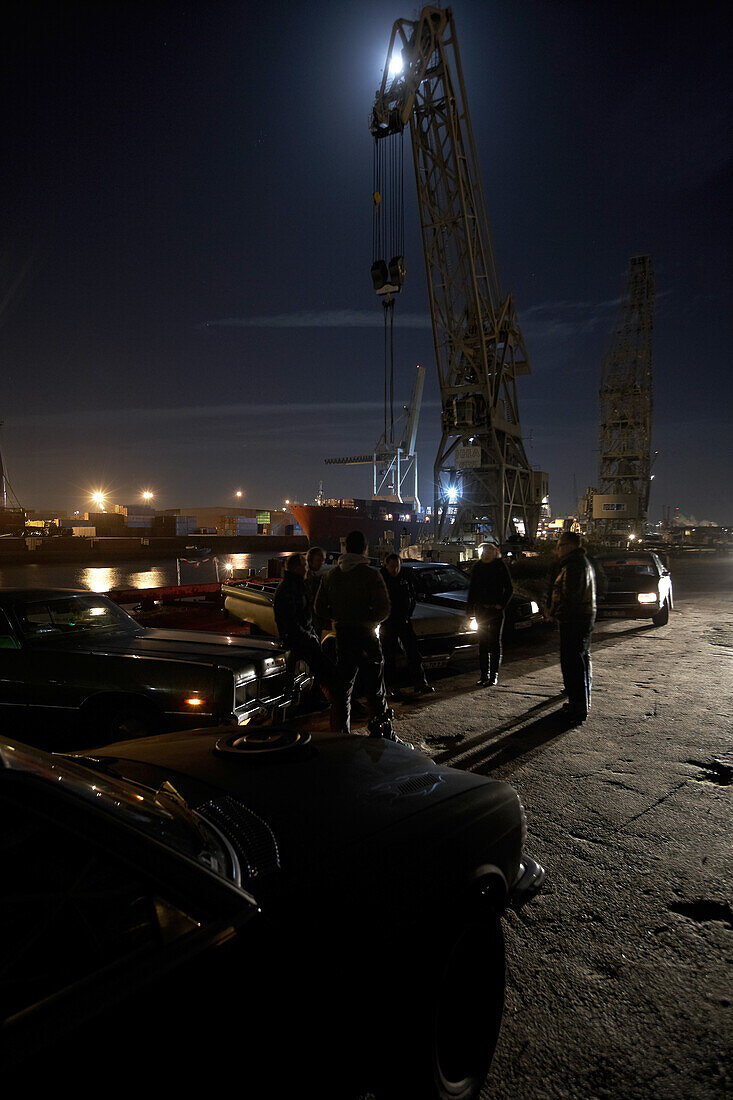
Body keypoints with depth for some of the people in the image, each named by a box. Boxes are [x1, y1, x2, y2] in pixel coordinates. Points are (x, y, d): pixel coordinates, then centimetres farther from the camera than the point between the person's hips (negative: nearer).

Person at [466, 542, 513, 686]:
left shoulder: (500, 566, -3)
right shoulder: (478, 567, 7)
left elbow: (509, 588, -1)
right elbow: (472, 588, 11)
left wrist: (501, 604, -10)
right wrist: (470, 609, 5)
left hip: (496, 610, -4)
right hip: (481, 610, 4)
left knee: (495, 642, 1)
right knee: (482, 643, 8)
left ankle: (494, 676, 6)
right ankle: (484, 674, 15)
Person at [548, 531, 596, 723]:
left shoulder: (574, 565, -18)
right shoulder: (584, 562, 17)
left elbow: (567, 594, -23)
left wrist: (553, 612, -8)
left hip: (573, 621, -11)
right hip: (584, 619, 11)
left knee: (572, 663, -7)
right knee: (582, 660, 18)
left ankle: (579, 707, -4)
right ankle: (583, 702, 29)